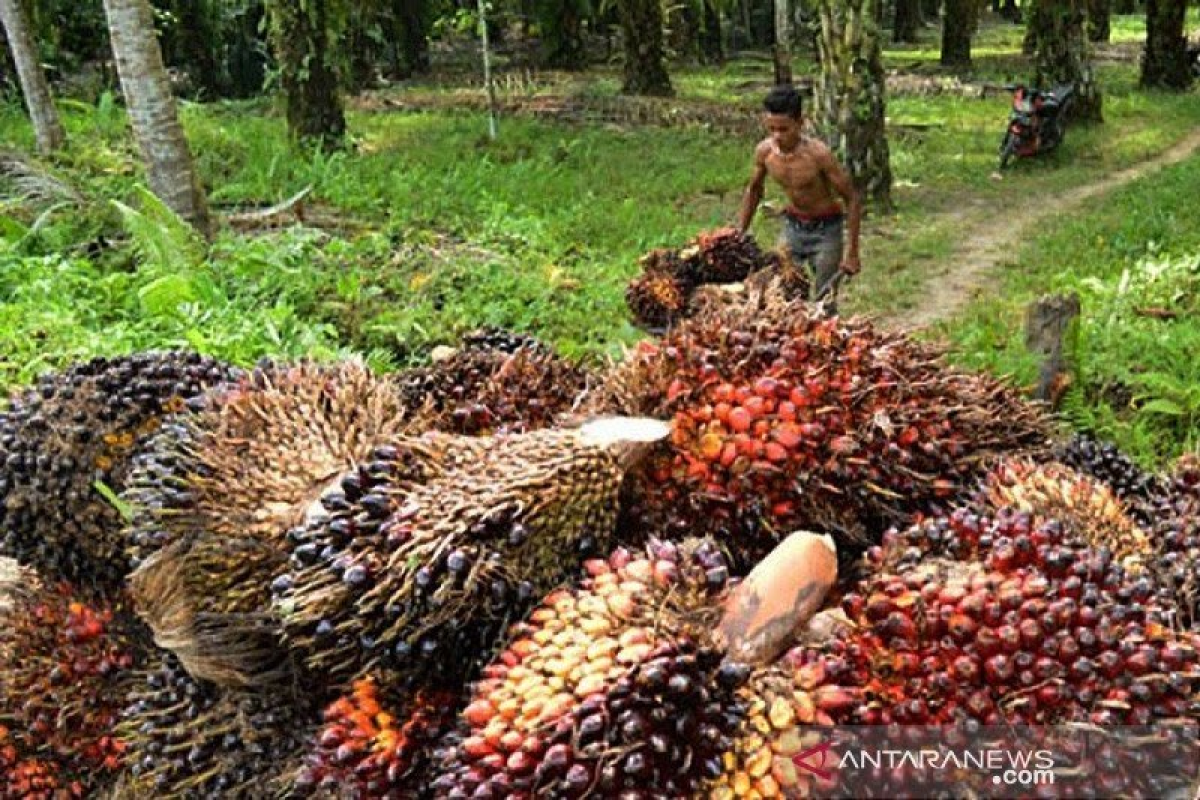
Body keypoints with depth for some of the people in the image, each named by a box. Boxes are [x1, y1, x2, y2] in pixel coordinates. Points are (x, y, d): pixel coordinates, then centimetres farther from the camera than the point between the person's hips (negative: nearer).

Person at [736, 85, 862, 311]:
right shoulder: (764, 151, -13)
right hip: (792, 226, 5)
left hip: (825, 230, -5)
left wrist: (852, 253, -19)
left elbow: (852, 199, -19)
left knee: (823, 303, -3)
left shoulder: (818, 154, -27)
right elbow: (754, 190, 8)